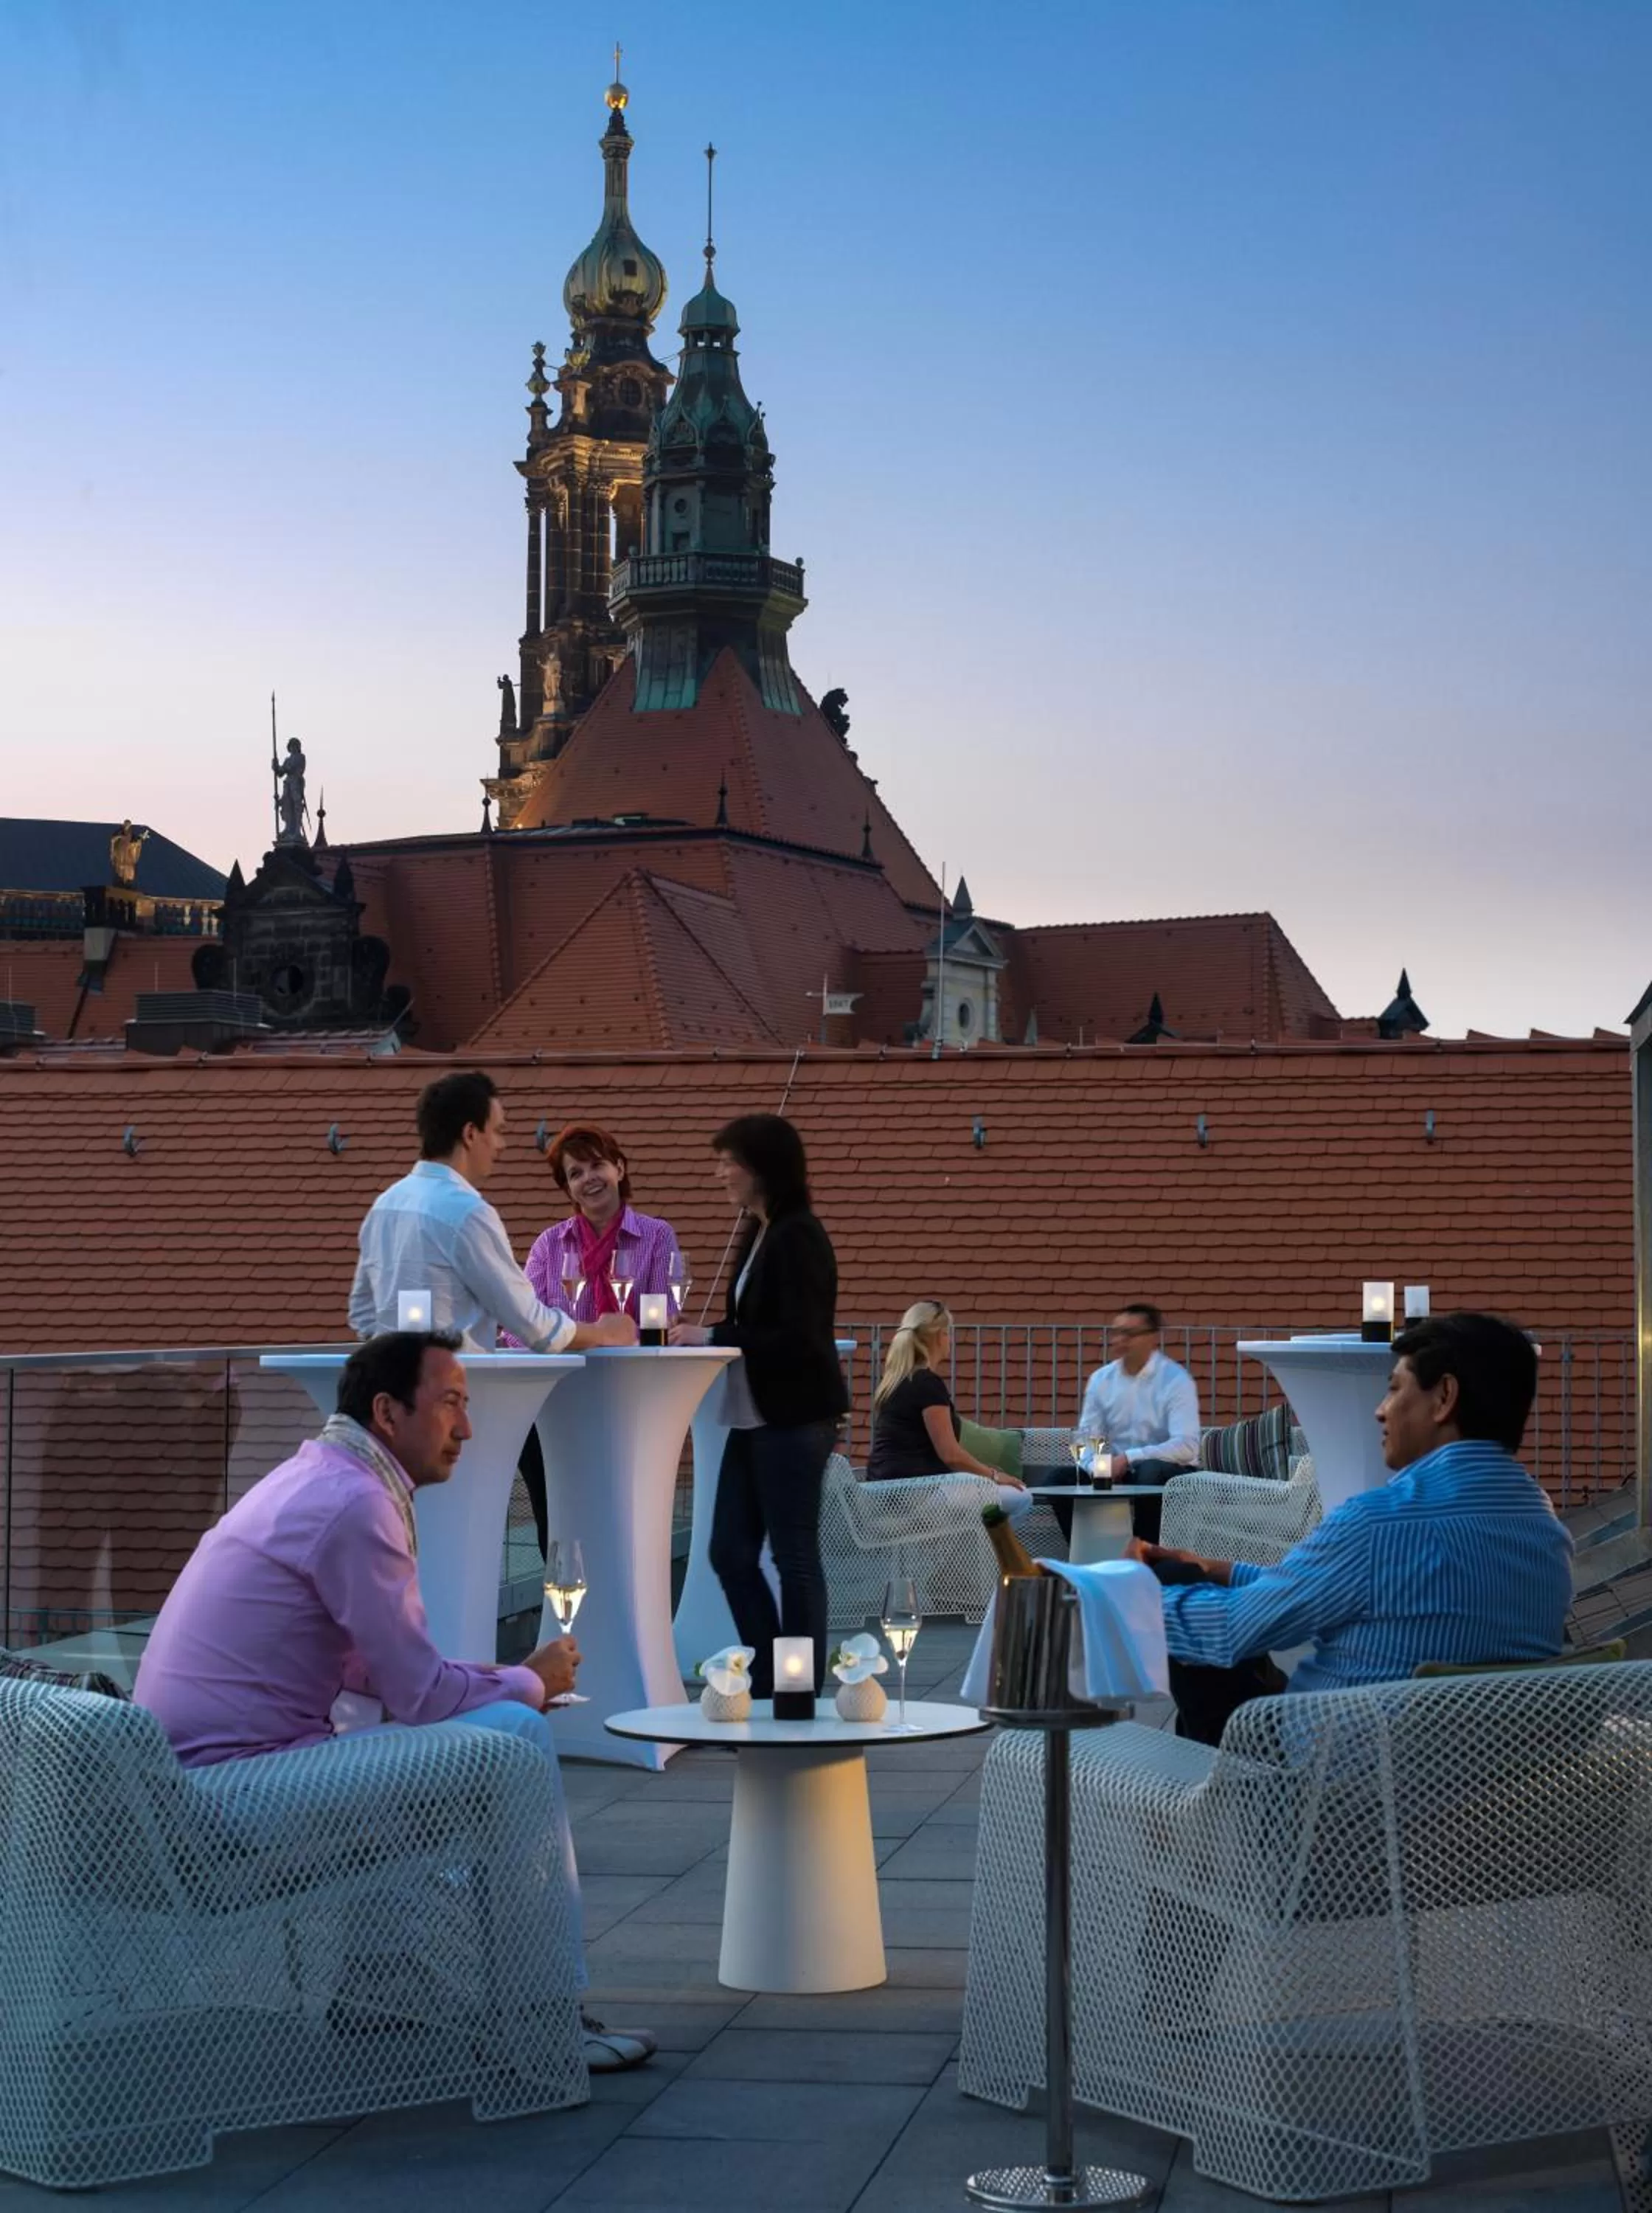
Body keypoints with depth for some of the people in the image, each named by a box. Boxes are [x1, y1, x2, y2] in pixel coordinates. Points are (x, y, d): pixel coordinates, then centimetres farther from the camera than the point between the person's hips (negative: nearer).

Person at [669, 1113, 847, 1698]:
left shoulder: (798, 1238, -15)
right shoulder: (757, 1234, 13)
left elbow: (798, 1338, -21)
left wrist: (713, 1338, -17)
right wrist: (705, 1335, 3)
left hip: (794, 1418, -9)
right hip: (754, 1417, 9)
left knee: (794, 1555, -1)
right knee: (730, 1551, 10)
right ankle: (768, 1682, 19)